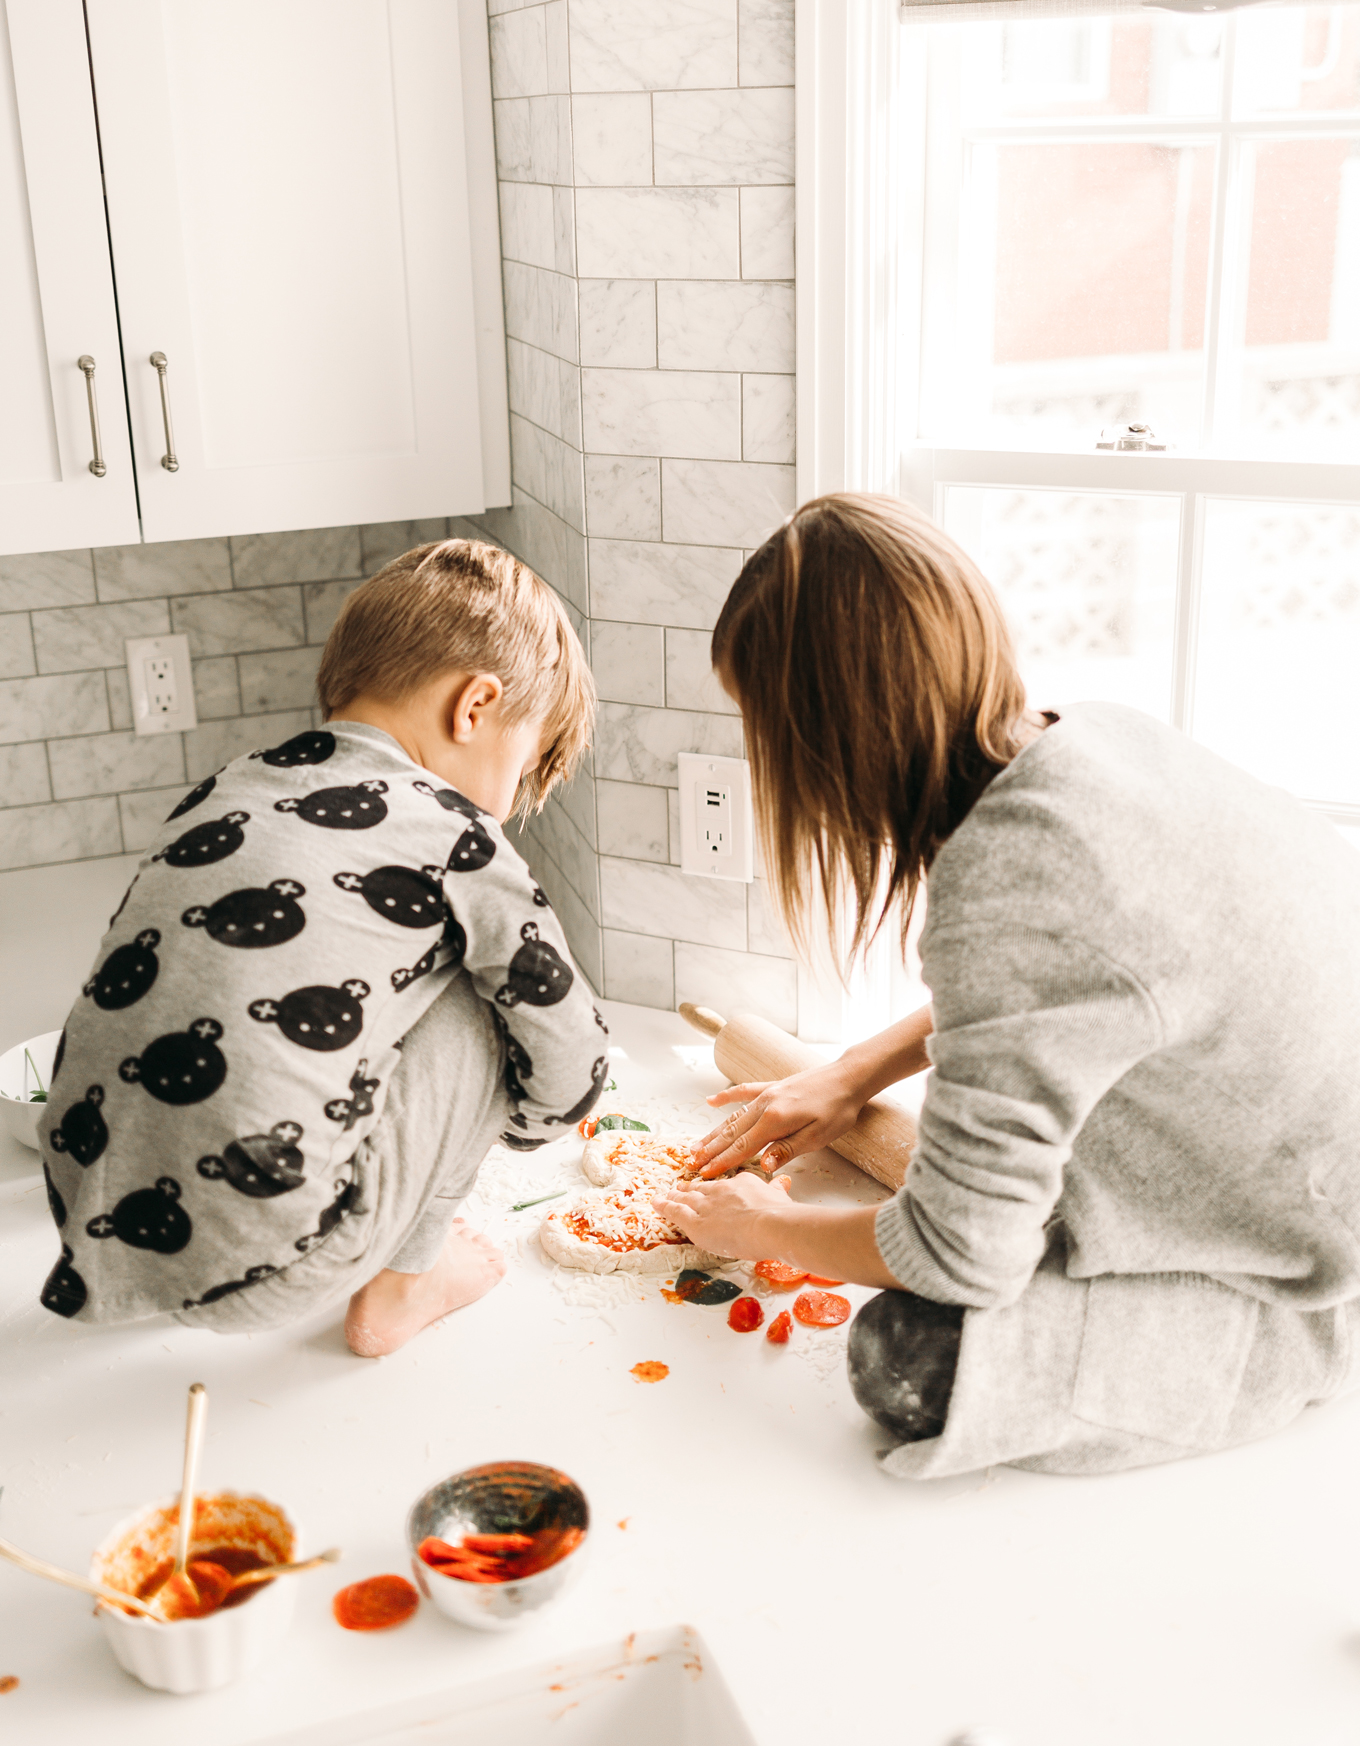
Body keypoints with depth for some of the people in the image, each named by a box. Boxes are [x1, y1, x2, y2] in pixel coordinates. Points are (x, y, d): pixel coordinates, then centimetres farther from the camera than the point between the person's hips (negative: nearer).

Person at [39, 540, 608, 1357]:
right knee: (491, 990, 8)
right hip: (259, 1271, -6)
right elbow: (569, 1072, 4)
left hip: (89, 1225, 7)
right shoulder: (456, 839, -3)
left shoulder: (222, 792, 13)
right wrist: (479, 1122, 28)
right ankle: (401, 1288, 17)